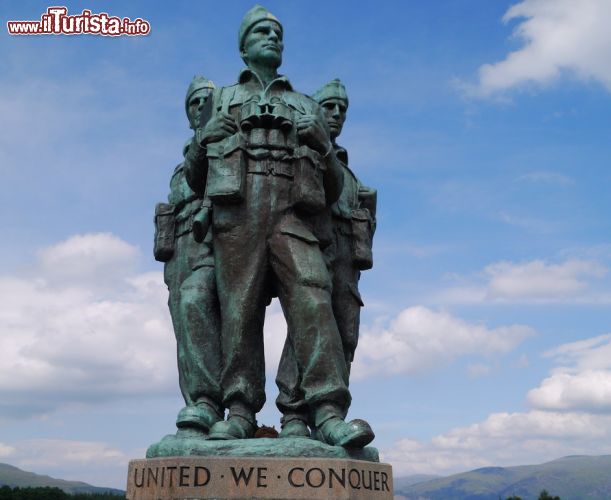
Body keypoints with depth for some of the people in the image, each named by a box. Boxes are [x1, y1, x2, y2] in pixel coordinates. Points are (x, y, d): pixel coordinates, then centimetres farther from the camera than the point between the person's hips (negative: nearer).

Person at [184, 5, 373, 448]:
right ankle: (240, 411, -3)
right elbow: (195, 175, 22)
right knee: (239, 309, -7)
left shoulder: (307, 107, 28)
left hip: (292, 214, 0)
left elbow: (334, 187, 22)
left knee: (312, 301, -16)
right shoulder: (221, 101, 26)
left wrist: (320, 141, 12)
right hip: (237, 212, 0)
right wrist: (210, 137, 12)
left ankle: (330, 415, -22)